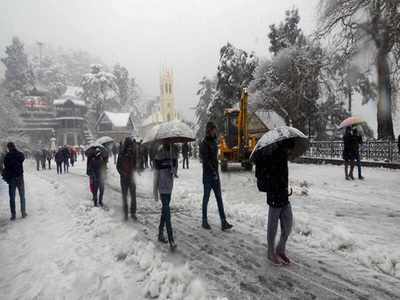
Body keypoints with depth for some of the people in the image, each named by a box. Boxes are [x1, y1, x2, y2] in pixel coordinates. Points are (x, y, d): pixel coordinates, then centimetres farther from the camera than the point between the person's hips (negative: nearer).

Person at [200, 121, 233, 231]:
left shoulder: (214, 142, 12)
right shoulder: (204, 144, -11)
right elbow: (205, 160, -17)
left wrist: (216, 172, 14)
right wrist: (213, 172, -21)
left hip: (215, 174, 7)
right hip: (208, 175, -7)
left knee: (219, 198, 4)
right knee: (206, 198, 4)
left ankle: (223, 222, 5)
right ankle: (204, 221, 18)